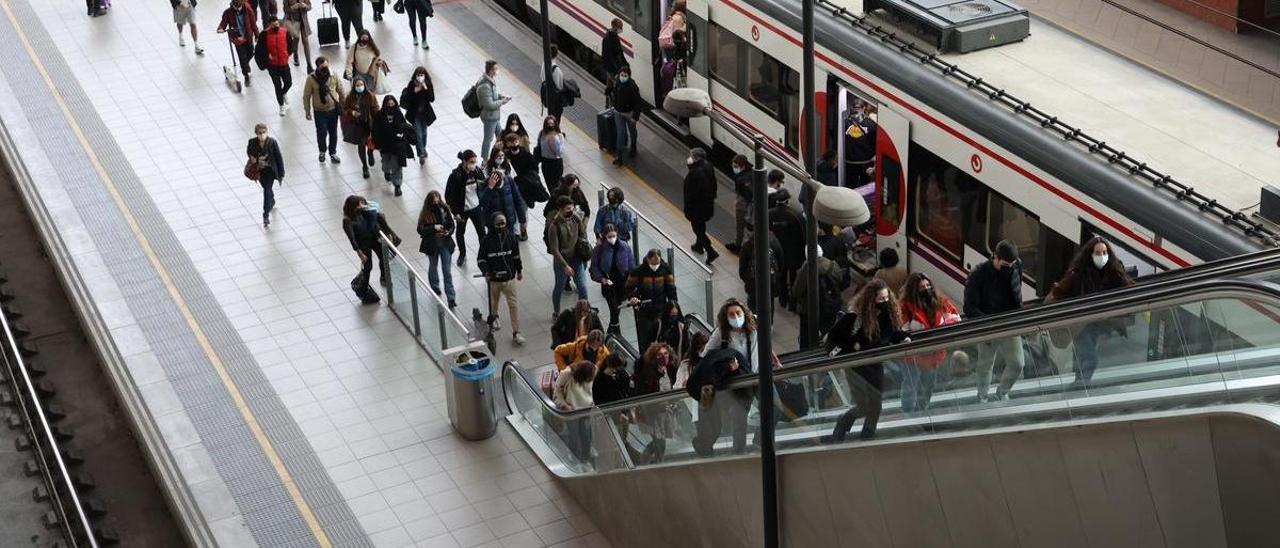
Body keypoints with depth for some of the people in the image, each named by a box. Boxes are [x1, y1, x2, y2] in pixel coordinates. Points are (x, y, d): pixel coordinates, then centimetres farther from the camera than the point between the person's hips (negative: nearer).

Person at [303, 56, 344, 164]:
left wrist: (344, 107, 5)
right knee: (321, 133, 8)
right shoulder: (311, 79, -17)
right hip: (319, 111, -2)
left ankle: (333, 153, 33)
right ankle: (322, 151, 36)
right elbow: (306, 96, -8)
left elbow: (341, 92, 2)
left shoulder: (334, 76, -10)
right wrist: (308, 112, -5)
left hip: (333, 110, 2)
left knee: (333, 133, 14)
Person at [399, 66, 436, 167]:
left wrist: (426, 89, -28)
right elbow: (406, 99, -12)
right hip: (415, 113, -2)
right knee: (418, 135, -8)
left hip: (425, 113, 2)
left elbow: (432, 99, -17)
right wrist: (415, 91, -26)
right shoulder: (412, 85, -13)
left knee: (424, 133, 19)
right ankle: (422, 154, -4)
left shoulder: (428, 85, -10)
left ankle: (422, 151, 41)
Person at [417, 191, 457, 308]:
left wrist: (449, 232, -19)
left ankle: (451, 297, -3)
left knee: (447, 271, -3)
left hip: (445, 244, 0)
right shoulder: (425, 213, -12)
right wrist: (434, 228, -27)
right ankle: (435, 287, 47)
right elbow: (420, 230, -15)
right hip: (432, 245, 0)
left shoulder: (445, 209, -7)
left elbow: (452, 225, 2)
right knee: (433, 267, 22)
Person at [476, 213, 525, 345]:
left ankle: (516, 333, 0)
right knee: (494, 301, 21)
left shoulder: (510, 237, -3)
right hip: (494, 278, -1)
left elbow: (516, 255, 10)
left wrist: (519, 270, 16)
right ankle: (494, 318, 53)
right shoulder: (487, 239, -11)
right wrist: (486, 272, -20)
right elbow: (480, 259, -5)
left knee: (513, 304, -4)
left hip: (509, 277, 1)